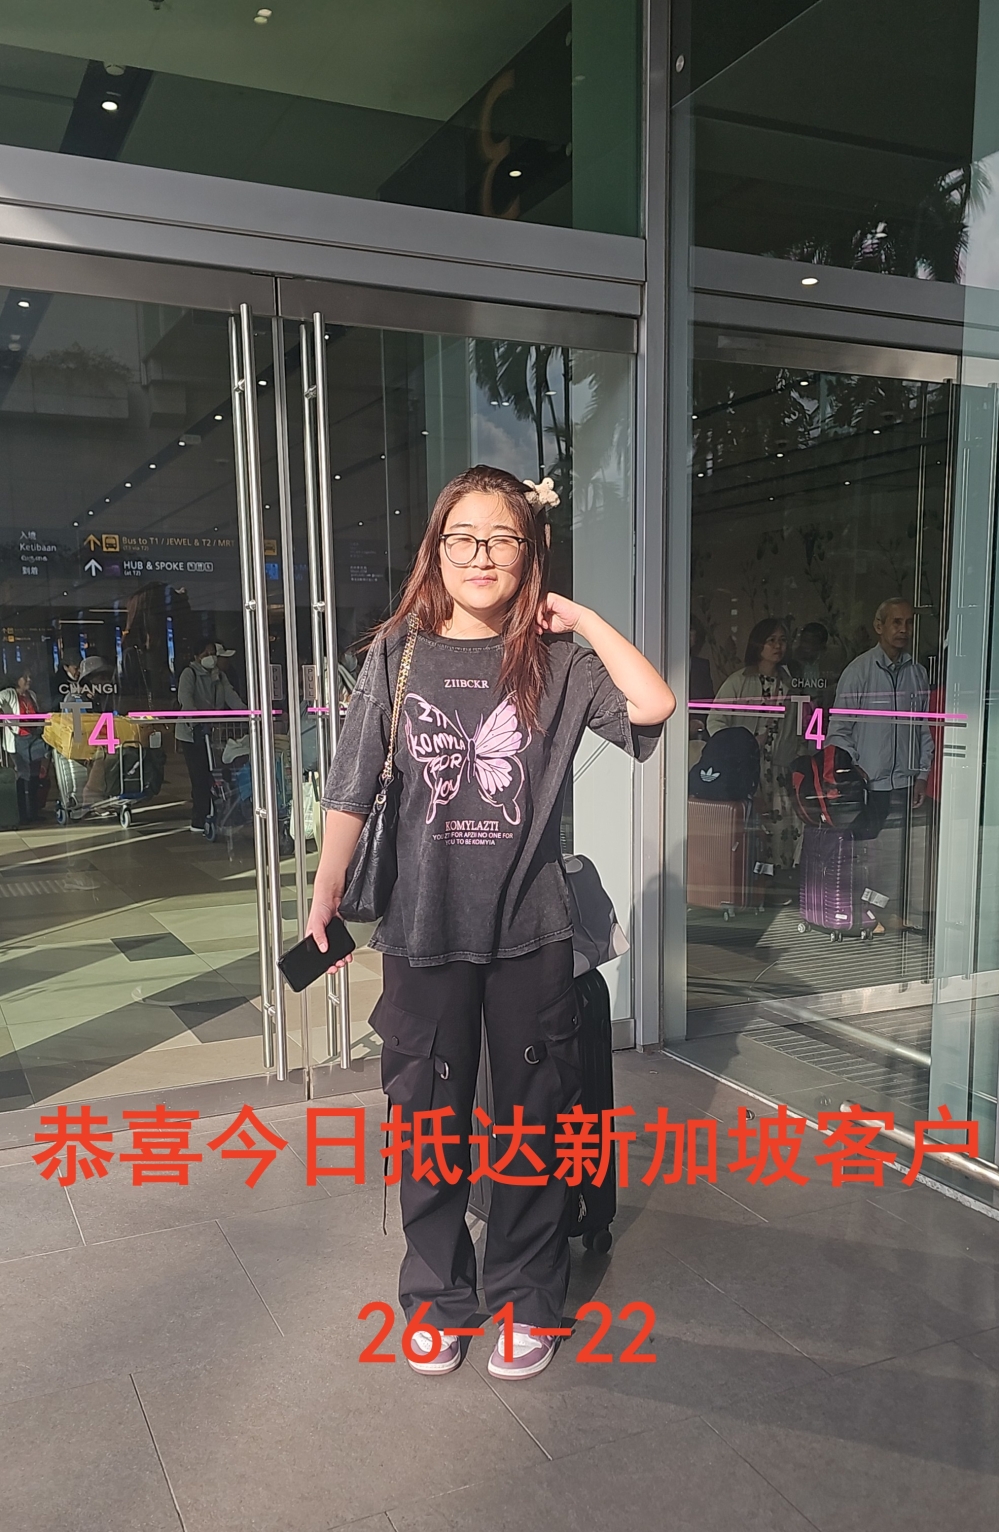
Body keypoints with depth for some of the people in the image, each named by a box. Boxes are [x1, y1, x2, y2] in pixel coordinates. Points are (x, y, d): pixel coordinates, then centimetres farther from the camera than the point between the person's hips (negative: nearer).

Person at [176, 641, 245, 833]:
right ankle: (199, 822, -7)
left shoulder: (219, 676, 17)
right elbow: (184, 696, -19)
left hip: (213, 732, 6)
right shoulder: (189, 673, -2)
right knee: (200, 777, -10)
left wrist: (245, 711, -14)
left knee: (213, 775, 2)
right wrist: (193, 713, -39)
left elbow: (230, 696, 4)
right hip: (192, 732, -6)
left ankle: (209, 817, 10)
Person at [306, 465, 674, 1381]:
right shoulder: (398, 655, 0)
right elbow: (353, 789, 2)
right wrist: (326, 894, 1)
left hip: (531, 932, 0)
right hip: (425, 931, 1)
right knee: (428, 1124, 14)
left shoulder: (556, 661, -2)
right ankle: (438, 1300, 36)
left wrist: (578, 617, -11)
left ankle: (528, 1303, 34)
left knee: (534, 1124, 12)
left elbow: (653, 704, -19)